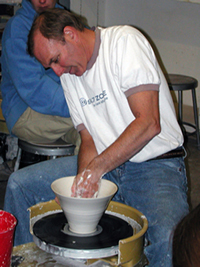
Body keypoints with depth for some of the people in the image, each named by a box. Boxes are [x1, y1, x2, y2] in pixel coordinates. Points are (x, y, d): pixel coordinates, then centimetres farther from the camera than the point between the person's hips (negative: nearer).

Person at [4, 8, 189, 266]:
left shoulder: (125, 41, -14)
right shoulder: (69, 73, 8)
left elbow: (148, 123, -24)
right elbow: (89, 140, 8)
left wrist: (96, 169, -25)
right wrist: (84, 179, -13)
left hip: (156, 166, -7)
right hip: (104, 166, 7)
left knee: (171, 240, -37)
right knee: (19, 184, -1)